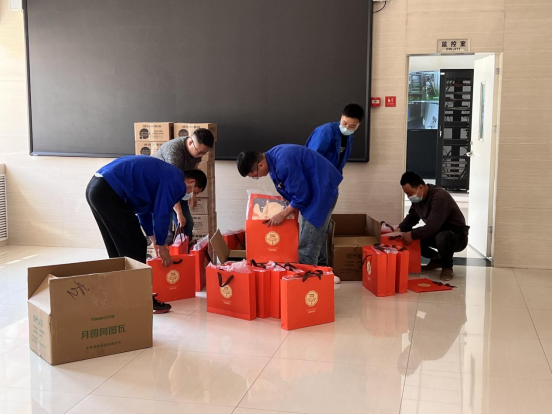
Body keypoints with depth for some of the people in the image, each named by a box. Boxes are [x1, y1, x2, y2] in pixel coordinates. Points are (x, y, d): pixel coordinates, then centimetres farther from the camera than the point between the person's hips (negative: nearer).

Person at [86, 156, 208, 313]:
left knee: (118, 250, 20)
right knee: (134, 248, 0)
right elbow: (161, 215, -5)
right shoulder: (176, 182, -4)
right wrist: (161, 246, 9)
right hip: (109, 192, -10)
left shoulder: (166, 175, 25)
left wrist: (155, 239, 35)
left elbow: (144, 207, 31)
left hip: (96, 187, 10)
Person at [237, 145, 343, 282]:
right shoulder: (273, 158, 2)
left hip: (322, 191, -10)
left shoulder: (284, 163, -29)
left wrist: (283, 215, -12)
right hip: (313, 191, 10)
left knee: (307, 244, -9)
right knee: (314, 237, 17)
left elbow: (301, 195, -23)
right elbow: (292, 188, 14)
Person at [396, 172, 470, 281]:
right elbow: (412, 217, 9)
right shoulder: (418, 197, -3)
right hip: (438, 232, 9)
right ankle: (437, 259, 12)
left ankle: (447, 267, -11)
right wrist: (401, 229, -9)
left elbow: (433, 226, -37)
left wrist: (412, 235, -34)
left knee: (441, 238, -40)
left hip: (457, 235, -9)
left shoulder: (439, 197, -30)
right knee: (414, 237, -9)